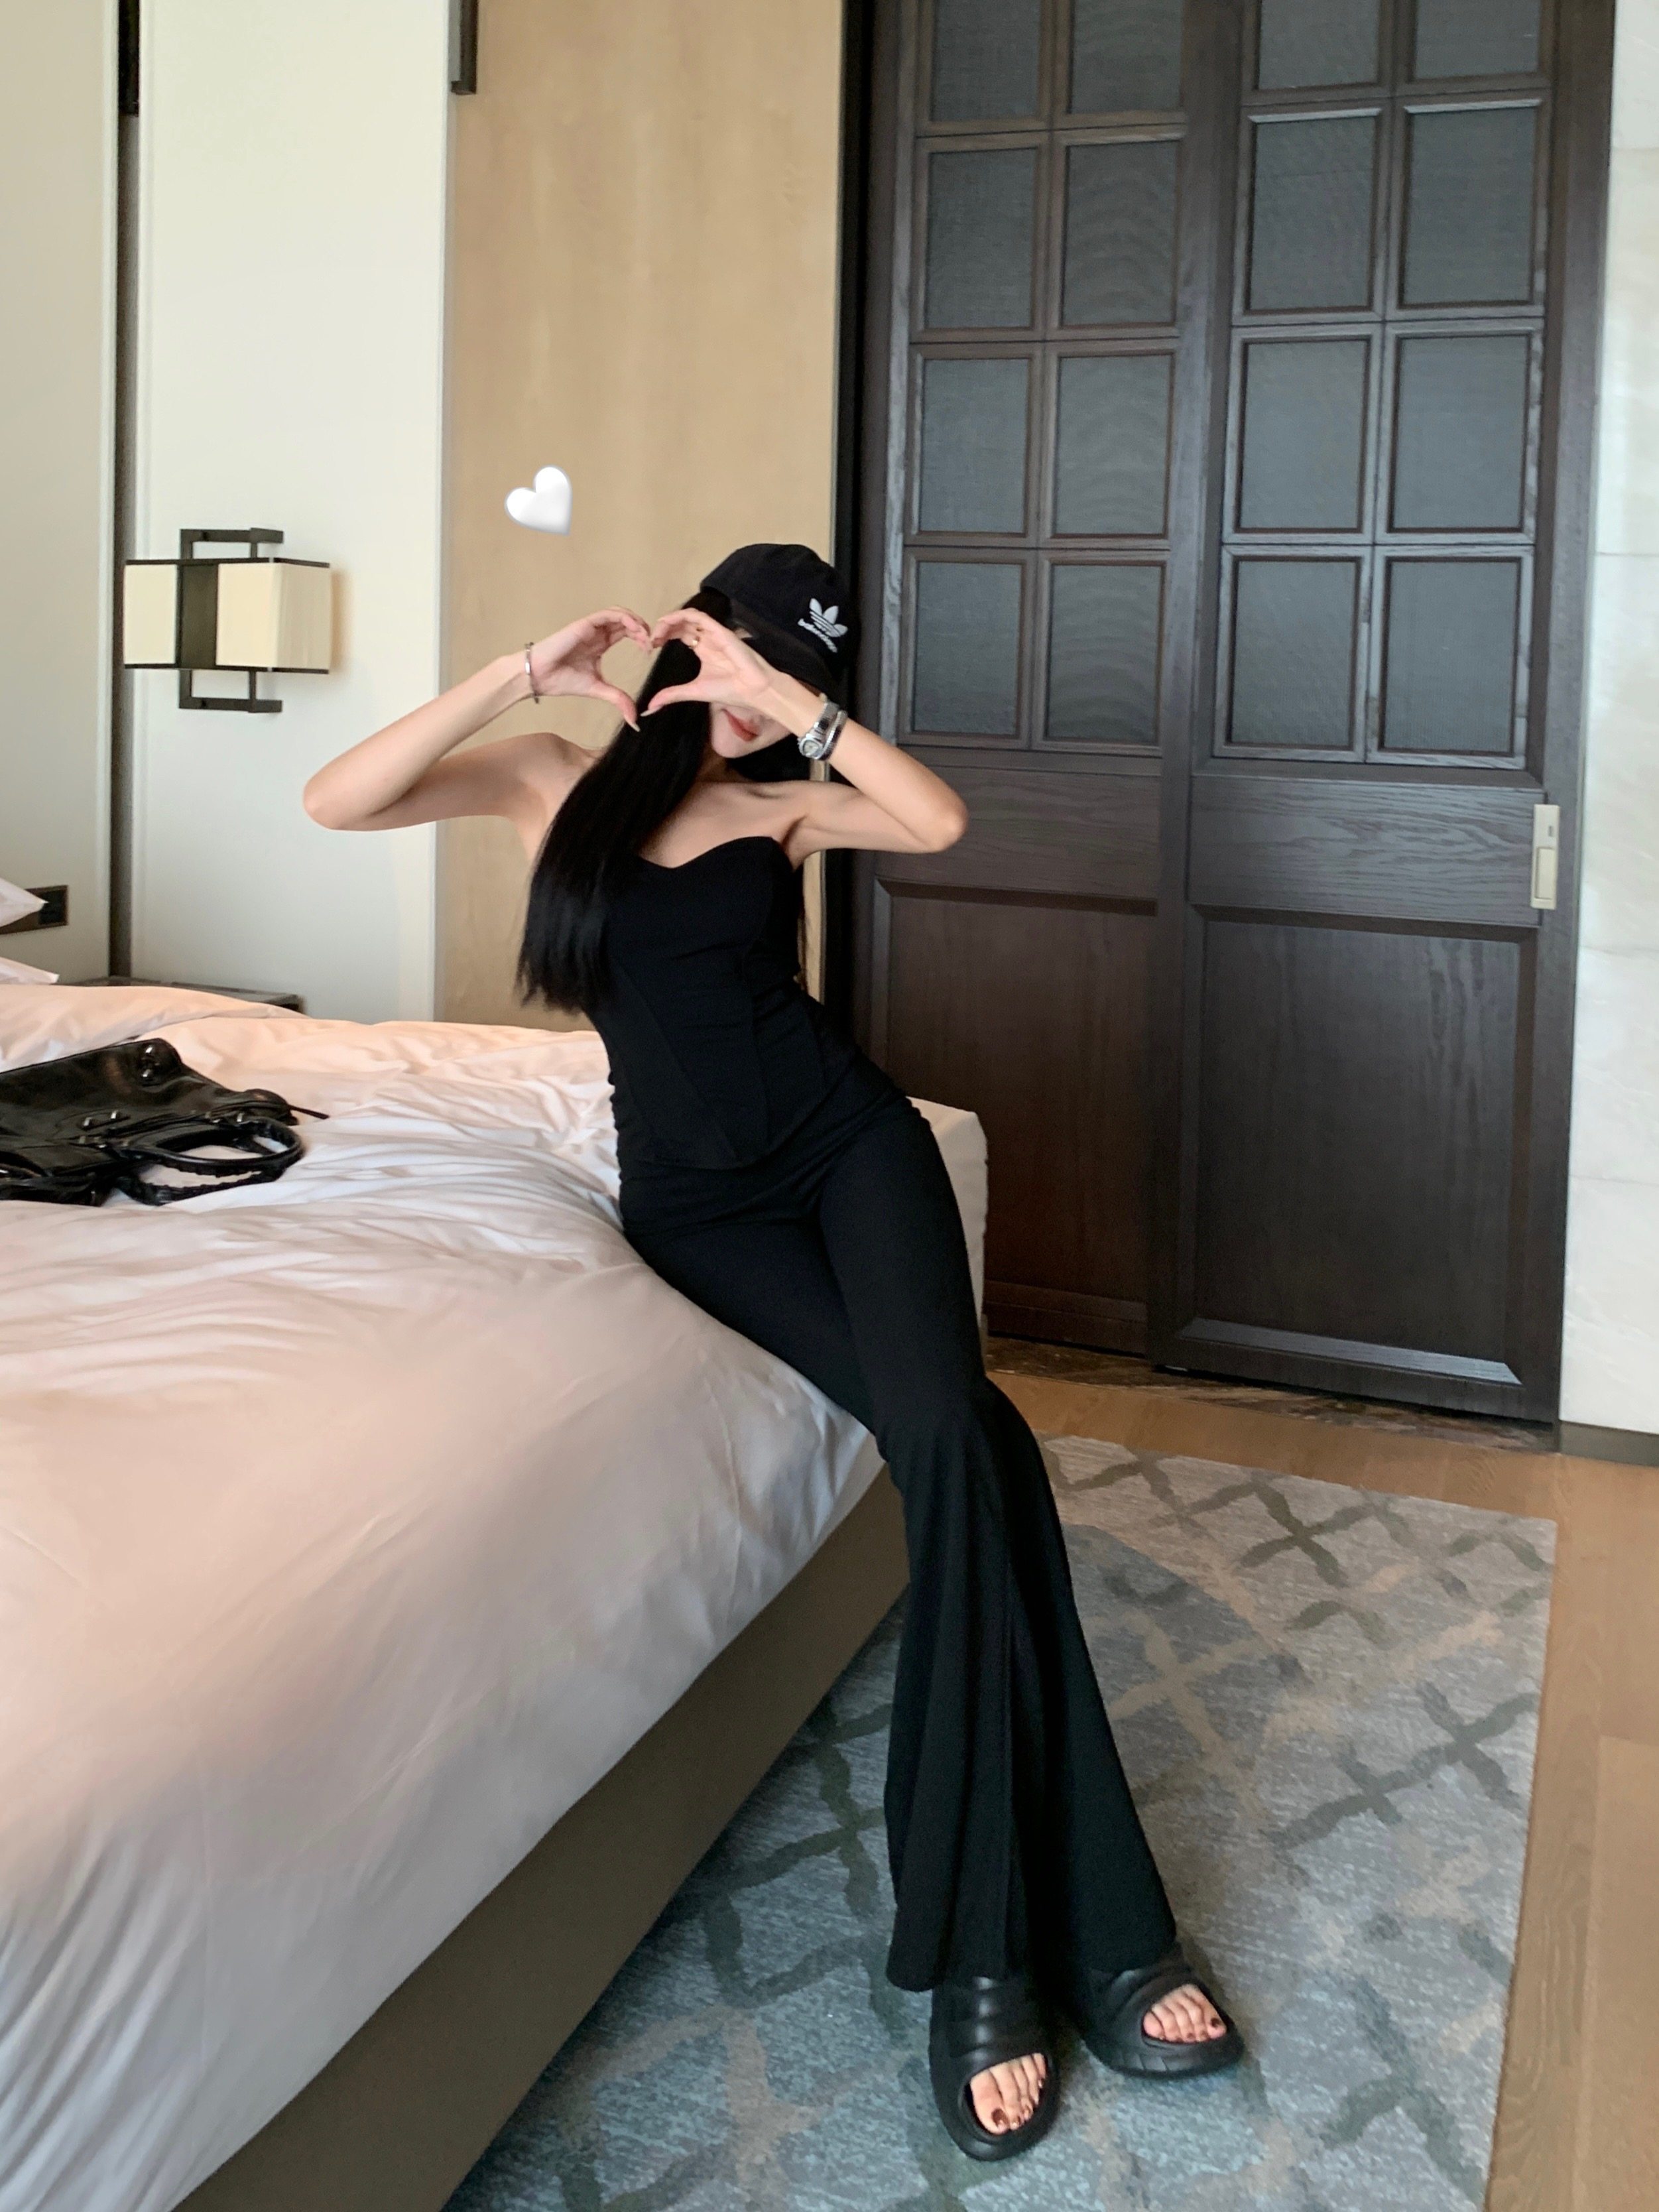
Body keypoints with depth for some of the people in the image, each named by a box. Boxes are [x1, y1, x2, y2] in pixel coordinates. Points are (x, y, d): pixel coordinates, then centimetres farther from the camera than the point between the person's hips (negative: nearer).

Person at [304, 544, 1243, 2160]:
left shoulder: (779, 808, 11)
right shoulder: (554, 782, 11)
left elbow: (937, 820, -9)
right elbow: (338, 802, -2)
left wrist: (793, 702, -9)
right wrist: (519, 678, -8)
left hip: (848, 1139, 1)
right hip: (698, 1197, -1)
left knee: (951, 1434, -27)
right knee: (958, 1438, -23)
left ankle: (991, 1949, -21)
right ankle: (1086, 1928, -18)